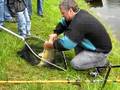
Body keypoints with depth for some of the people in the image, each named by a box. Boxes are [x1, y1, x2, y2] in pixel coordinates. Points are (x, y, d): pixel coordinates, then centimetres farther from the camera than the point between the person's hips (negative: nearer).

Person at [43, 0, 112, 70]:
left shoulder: (79, 23, -32)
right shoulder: (79, 14, -3)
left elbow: (66, 44, -30)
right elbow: (63, 23, 14)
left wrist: (51, 45, -14)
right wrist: (56, 33, -2)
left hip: (101, 50, -9)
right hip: (95, 44, 9)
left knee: (75, 63, -16)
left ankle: (101, 61, 1)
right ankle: (82, 55, 13)